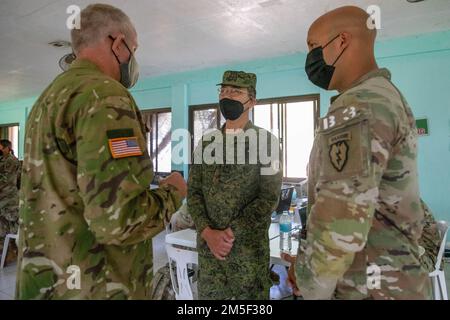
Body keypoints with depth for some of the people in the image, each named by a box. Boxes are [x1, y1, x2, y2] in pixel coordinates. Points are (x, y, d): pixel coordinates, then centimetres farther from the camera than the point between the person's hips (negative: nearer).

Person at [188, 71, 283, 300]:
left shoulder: (265, 141, -4)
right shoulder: (207, 142, 6)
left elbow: (269, 197, -10)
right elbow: (193, 191, 4)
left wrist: (230, 233, -15)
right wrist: (207, 232, -10)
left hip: (249, 246, -3)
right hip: (208, 244, 4)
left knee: (249, 294, 11)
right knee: (209, 294, 15)